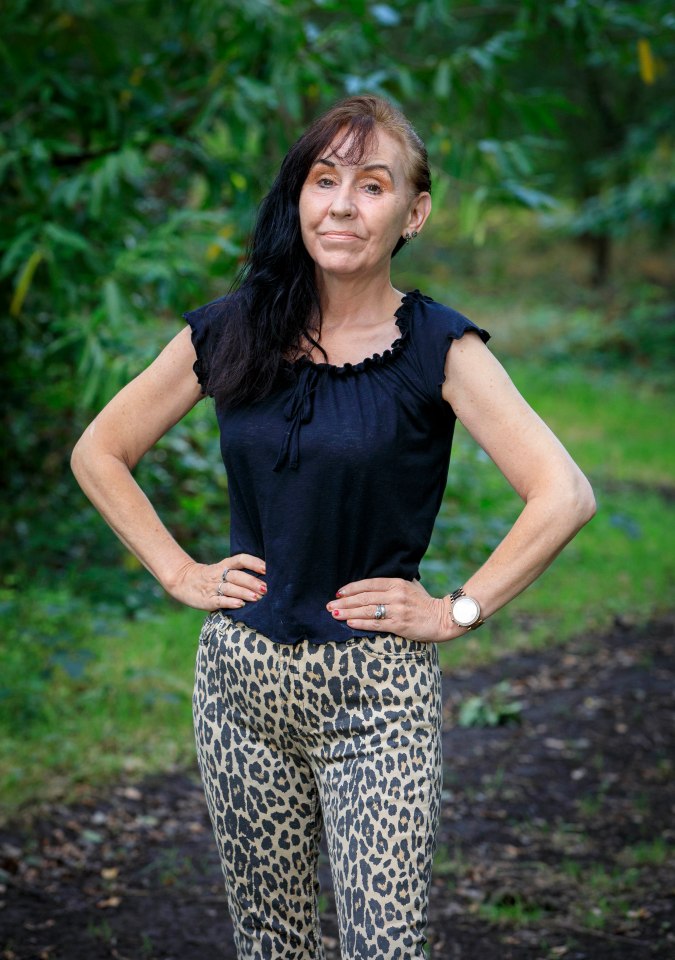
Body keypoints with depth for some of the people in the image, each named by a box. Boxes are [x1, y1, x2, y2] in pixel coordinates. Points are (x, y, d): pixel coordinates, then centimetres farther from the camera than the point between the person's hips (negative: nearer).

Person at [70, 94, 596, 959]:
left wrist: (458, 611, -12)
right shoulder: (228, 333, 2)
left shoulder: (437, 347, -8)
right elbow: (98, 454, 12)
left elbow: (563, 495, -14)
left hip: (378, 692, -3)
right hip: (241, 674, 4)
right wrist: (179, 573, 4)